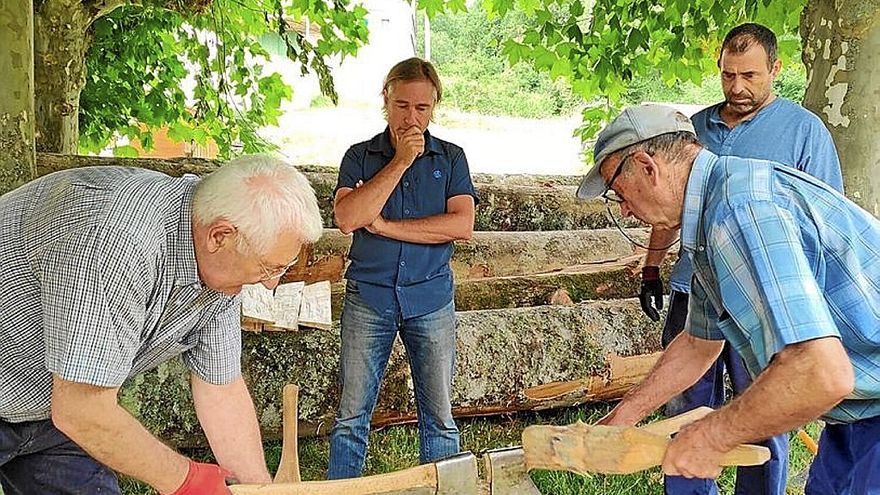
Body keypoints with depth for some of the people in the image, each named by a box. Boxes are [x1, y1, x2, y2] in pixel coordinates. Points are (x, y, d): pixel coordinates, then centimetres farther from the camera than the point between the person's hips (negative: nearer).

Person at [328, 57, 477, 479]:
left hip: (431, 297, 1)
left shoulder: (451, 158, 7)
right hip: (368, 297, 0)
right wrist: (400, 161, -11)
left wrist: (386, 226, -9)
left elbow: (462, 224, -8)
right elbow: (346, 218, -12)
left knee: (439, 416, 6)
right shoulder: (360, 156, 6)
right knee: (351, 415, 4)